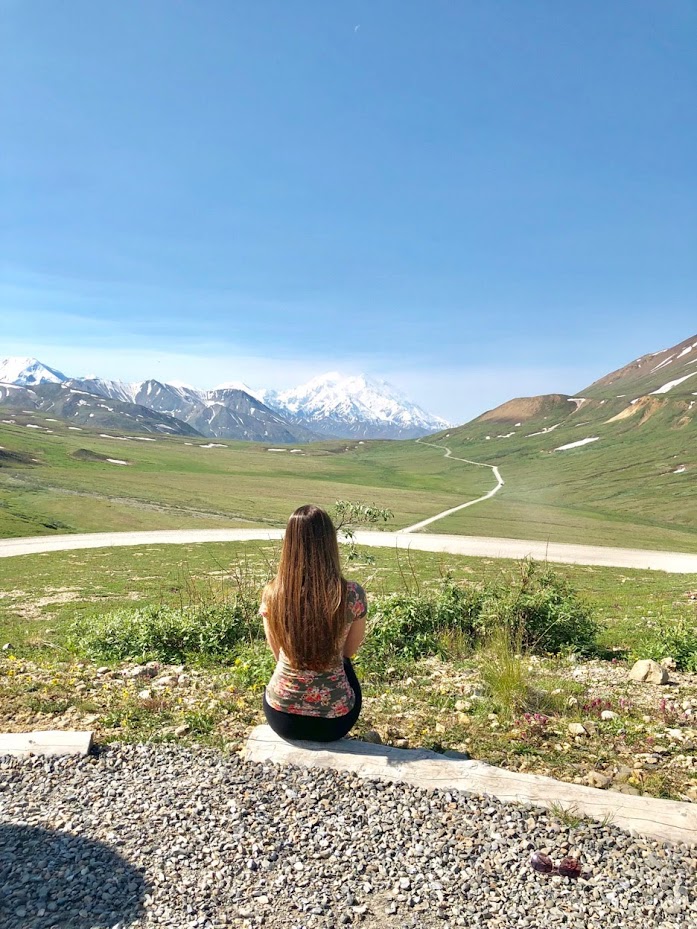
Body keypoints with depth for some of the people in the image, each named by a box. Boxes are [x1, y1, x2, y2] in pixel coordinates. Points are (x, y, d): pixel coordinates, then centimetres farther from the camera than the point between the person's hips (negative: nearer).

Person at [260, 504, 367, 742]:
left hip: (281, 717, 1)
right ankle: (324, 738, 47)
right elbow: (348, 652, 2)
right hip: (334, 718, -1)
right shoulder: (352, 594, -16)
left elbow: (278, 653, 4)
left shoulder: (272, 593, -13)